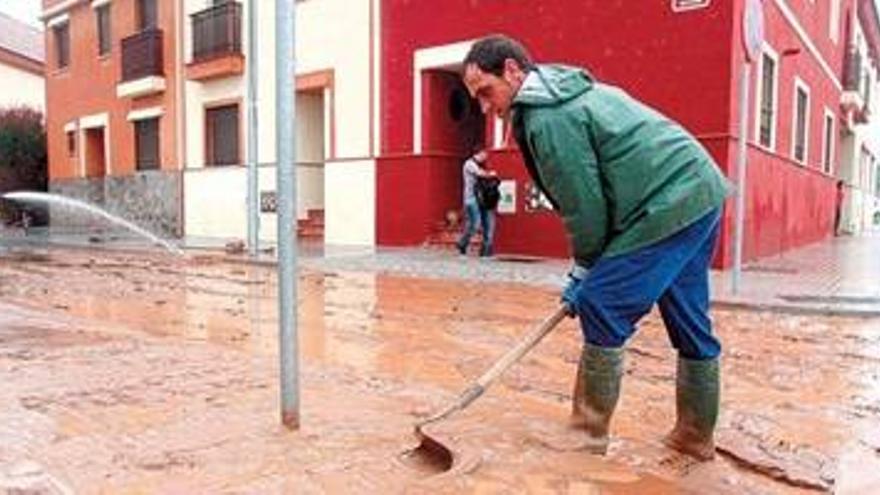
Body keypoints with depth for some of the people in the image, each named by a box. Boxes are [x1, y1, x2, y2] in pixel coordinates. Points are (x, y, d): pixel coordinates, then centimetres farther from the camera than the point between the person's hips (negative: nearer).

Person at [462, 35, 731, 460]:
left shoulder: (548, 117, -15)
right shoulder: (569, 92, 17)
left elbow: (583, 205, -13)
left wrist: (583, 271, 2)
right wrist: (591, 271, 17)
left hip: (669, 206, -10)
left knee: (601, 311, -5)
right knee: (691, 324, 14)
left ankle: (588, 432, 6)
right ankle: (695, 435, 26)